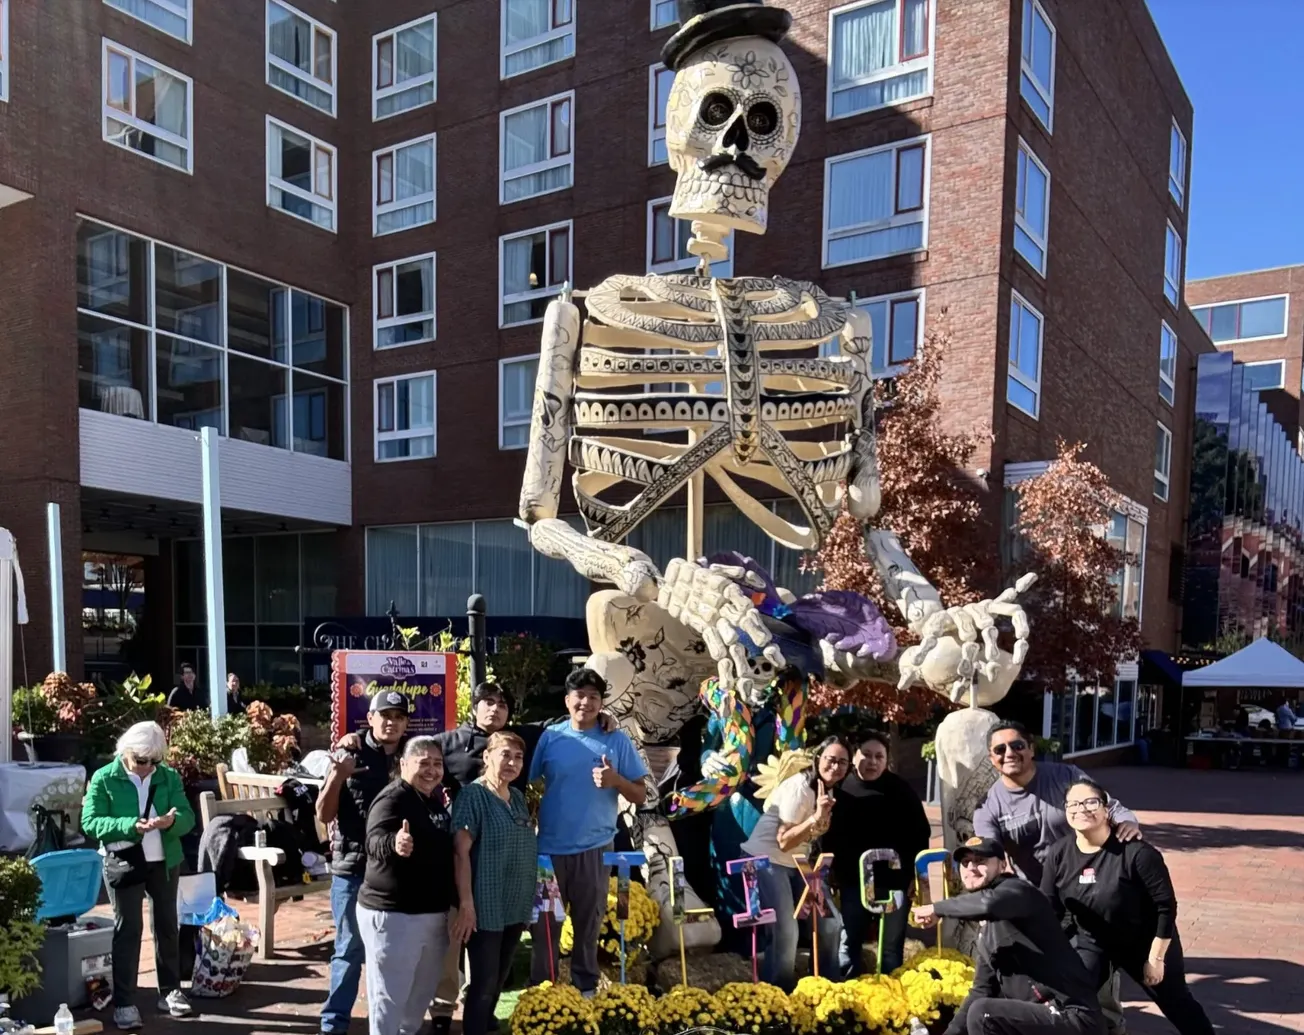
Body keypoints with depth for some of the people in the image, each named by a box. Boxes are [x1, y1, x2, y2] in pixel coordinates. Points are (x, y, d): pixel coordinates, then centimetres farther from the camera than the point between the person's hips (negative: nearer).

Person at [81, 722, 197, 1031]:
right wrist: (131, 826, -28)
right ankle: (124, 1002, 7)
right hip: (122, 864, -4)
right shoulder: (104, 779, -8)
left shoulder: (169, 777, 1)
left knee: (167, 926, 12)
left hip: (165, 862, 4)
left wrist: (172, 821, -27)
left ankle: (170, 991, 25)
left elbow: (188, 816, -3)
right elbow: (90, 822, -14)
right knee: (127, 930, -2)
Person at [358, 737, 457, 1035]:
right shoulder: (392, 799, -17)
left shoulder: (437, 799, 8)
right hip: (392, 914, -8)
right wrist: (394, 843, -55)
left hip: (435, 913, 8)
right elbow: (375, 842, -36)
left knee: (421, 995, 21)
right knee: (389, 997, 0)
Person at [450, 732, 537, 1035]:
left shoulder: (519, 797, 10)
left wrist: (531, 895, 14)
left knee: (500, 980, 16)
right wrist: (466, 903, -21)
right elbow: (461, 851, -16)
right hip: (486, 907, -7)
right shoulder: (473, 794, -11)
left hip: (516, 906, 7)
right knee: (484, 983, 0)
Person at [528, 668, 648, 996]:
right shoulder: (550, 737, 0)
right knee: (544, 924, 8)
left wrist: (615, 780, -19)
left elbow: (640, 795, -1)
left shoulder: (617, 740, -2)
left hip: (594, 848, 0)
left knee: (588, 924, 12)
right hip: (549, 847, 0)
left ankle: (586, 989, 26)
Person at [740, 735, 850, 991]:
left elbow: (815, 836, 13)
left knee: (831, 922, 7)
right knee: (785, 930, -15)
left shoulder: (830, 791, 4)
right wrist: (816, 817, -32)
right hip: (767, 860, -9)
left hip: (797, 864, 9)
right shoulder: (800, 788, -21)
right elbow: (784, 842, -23)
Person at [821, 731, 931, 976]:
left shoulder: (901, 790, -3)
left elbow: (920, 833, 2)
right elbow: (828, 836, 4)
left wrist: (915, 873, -1)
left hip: (895, 880, -1)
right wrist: (832, 874, 2)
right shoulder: (841, 789, -2)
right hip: (853, 880, 1)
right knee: (849, 942, 8)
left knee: (892, 945, 5)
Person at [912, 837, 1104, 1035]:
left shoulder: (1016, 890, -11)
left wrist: (937, 908, -19)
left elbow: (989, 903, -35)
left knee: (982, 1014, -27)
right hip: (1043, 1017, 10)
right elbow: (982, 990, 20)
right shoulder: (987, 933, 18)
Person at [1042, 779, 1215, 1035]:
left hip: (1145, 941, -3)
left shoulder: (1136, 852, -28)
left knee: (1177, 1004, 17)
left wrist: (1156, 958, -15)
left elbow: (1166, 907, -20)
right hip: (1091, 942, 3)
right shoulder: (1058, 854, -14)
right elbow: (1049, 909, -4)